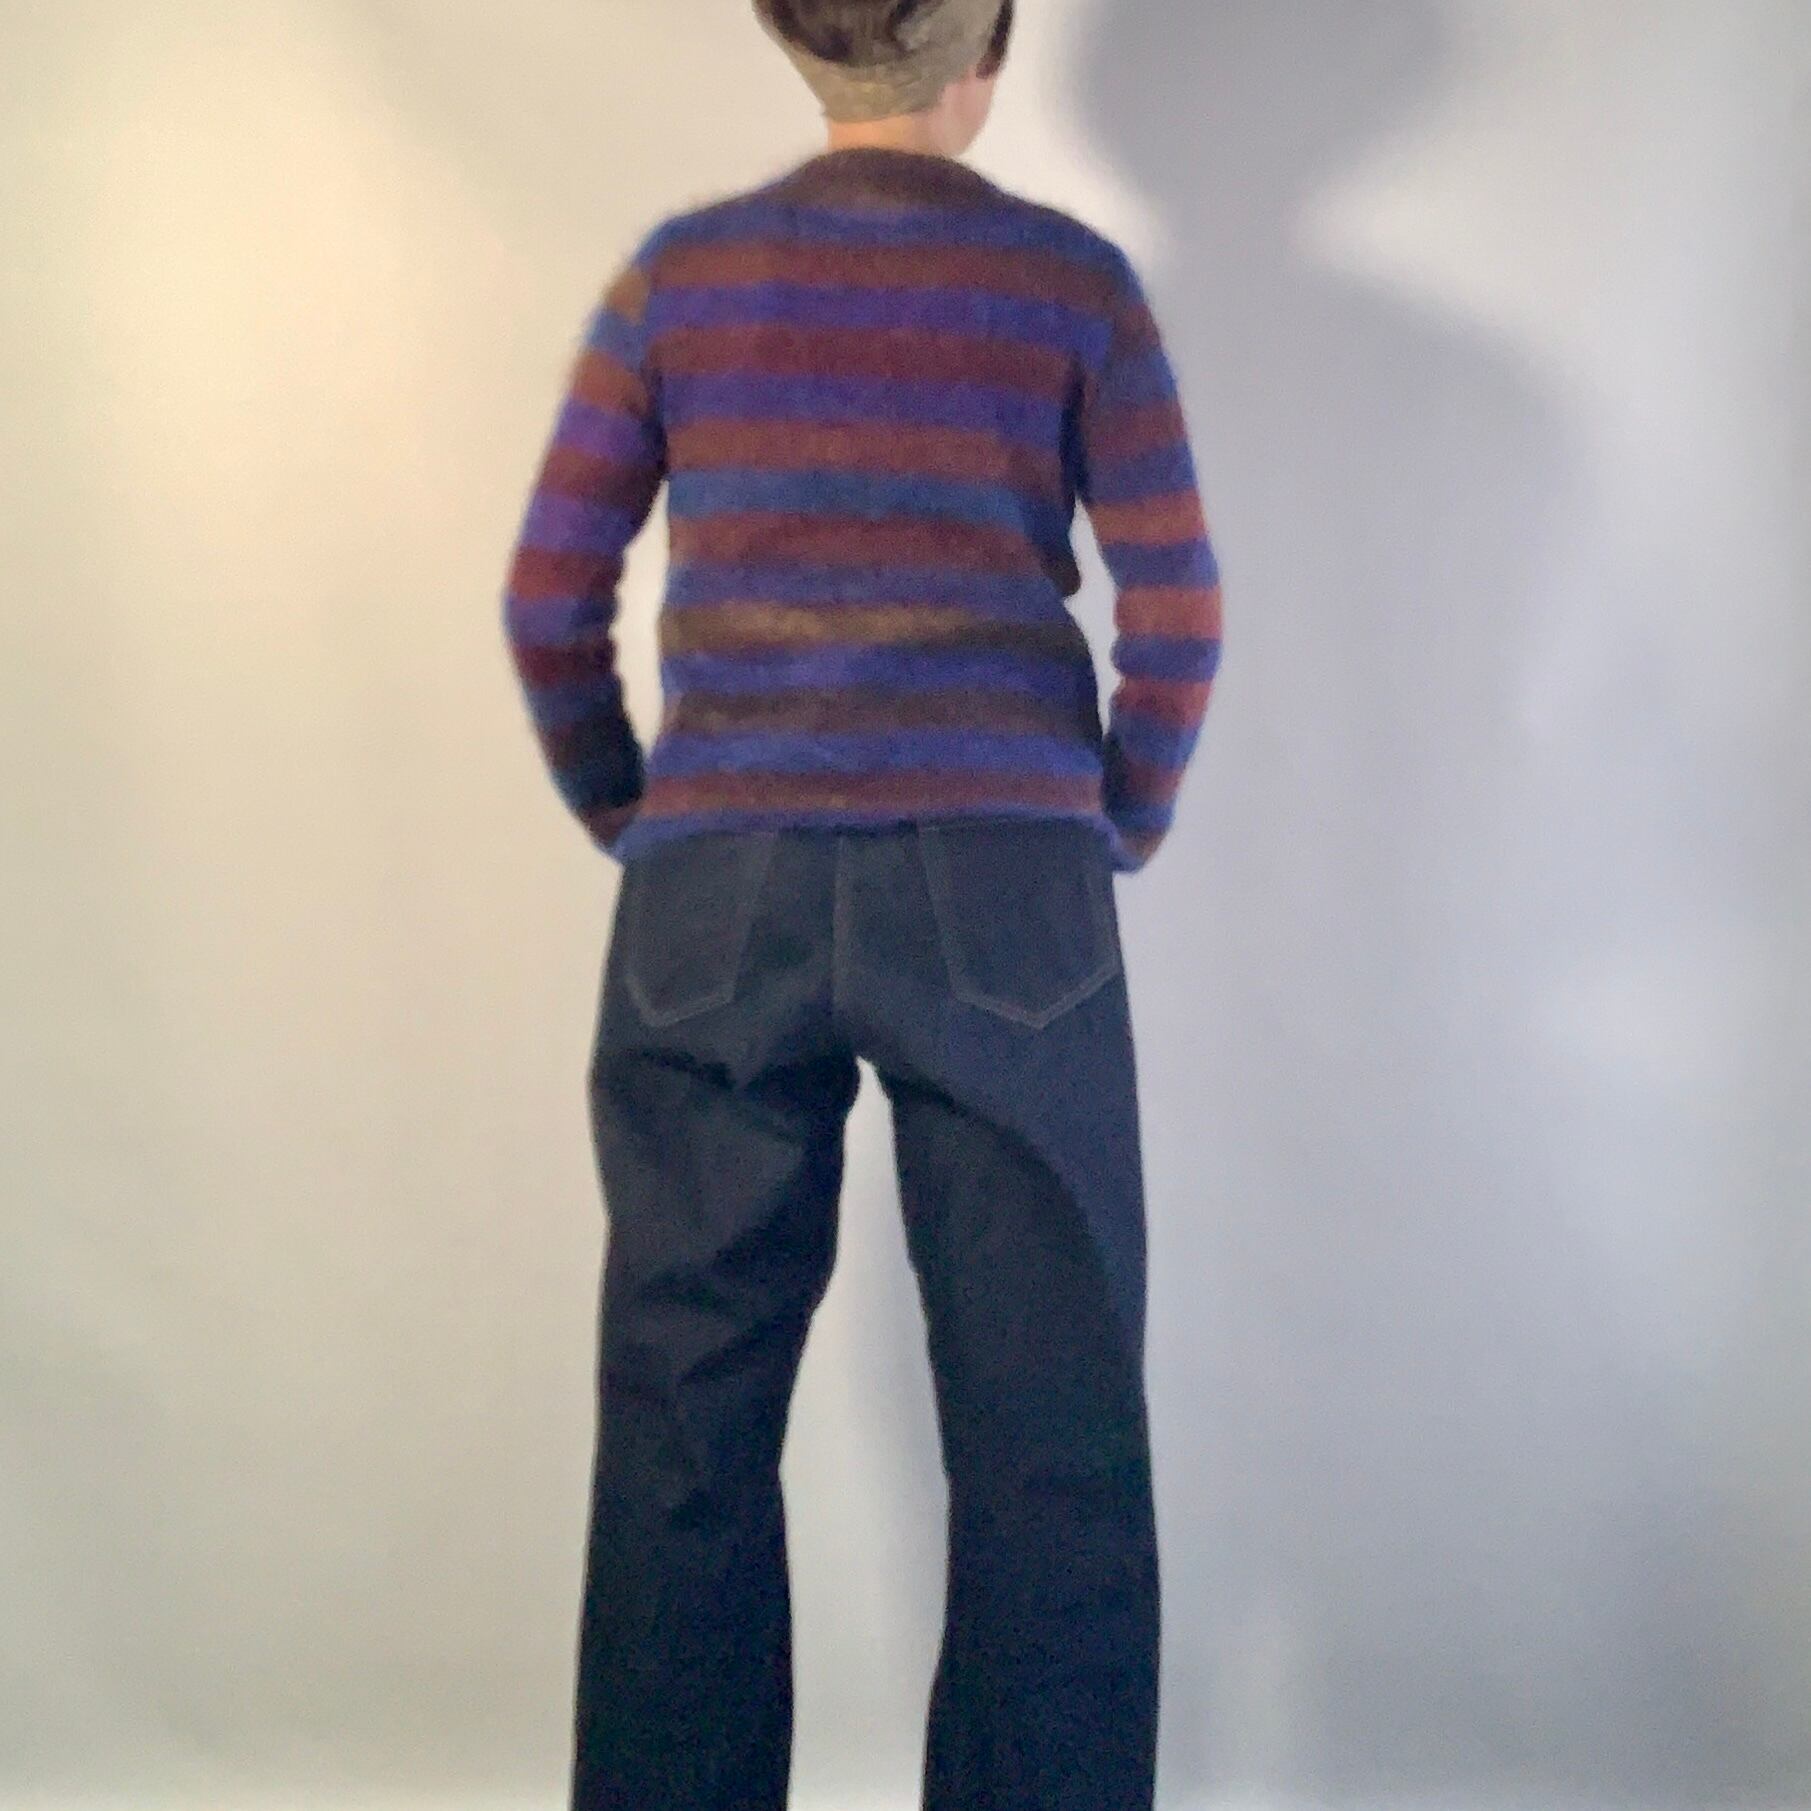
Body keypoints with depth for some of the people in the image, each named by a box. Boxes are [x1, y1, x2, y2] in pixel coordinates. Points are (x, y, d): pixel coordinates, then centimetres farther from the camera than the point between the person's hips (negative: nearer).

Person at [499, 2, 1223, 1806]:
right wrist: (1119, 832, 14)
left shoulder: (677, 272, 7)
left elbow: (550, 602, 4)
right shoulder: (1071, 277, 3)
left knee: (683, 1422, 10)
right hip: (1002, 890, -1)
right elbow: (1177, 613, 0)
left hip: (716, 896, 2)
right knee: (1049, 1433, 7)